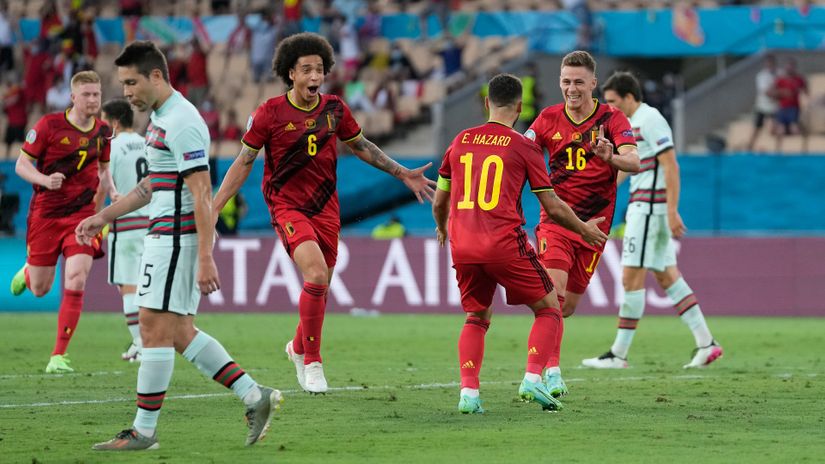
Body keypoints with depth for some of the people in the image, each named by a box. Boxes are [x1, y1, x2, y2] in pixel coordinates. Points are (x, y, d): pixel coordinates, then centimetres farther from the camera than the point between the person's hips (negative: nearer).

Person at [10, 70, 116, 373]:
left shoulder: (103, 132, 4)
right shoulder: (49, 125, -9)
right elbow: (22, 164, -6)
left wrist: (112, 193, 2)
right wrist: (45, 179, -26)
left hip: (82, 215, 2)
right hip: (45, 214, -2)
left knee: (76, 283, -15)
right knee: (40, 289, 8)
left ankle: (58, 356, -9)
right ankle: (28, 271, 48)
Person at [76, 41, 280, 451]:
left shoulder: (181, 124, -17)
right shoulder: (160, 117, 15)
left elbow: (202, 195, -21)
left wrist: (205, 259, -25)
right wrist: (104, 216, 25)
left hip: (177, 237, -10)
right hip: (165, 236, 10)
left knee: (154, 329, -6)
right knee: (180, 334, 10)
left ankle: (144, 430, 0)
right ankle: (254, 397, 11)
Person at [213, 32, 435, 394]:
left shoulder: (334, 109, 2)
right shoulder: (271, 113, -8)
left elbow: (361, 147, 19)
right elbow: (244, 163, -3)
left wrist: (403, 174, 17)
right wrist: (214, 208, -7)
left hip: (325, 208, 5)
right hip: (287, 207, -5)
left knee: (320, 289, 10)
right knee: (316, 273, -25)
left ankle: (298, 348, 40)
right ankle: (312, 362, -12)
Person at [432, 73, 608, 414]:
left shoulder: (460, 142, 12)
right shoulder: (524, 147, 0)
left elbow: (439, 201, 19)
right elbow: (553, 207, 2)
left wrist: (442, 228, 40)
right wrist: (584, 230, 19)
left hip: (463, 245, 4)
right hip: (505, 244, -4)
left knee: (477, 318, 19)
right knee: (548, 309, 10)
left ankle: (468, 392, 1)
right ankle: (533, 379, -9)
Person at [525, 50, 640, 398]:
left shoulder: (611, 119, -5)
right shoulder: (549, 118, 2)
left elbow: (634, 161, -18)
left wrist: (611, 157, -40)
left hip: (594, 222, 0)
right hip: (555, 218, 0)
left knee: (568, 305, 7)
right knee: (554, 292, -20)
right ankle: (552, 372, -23)